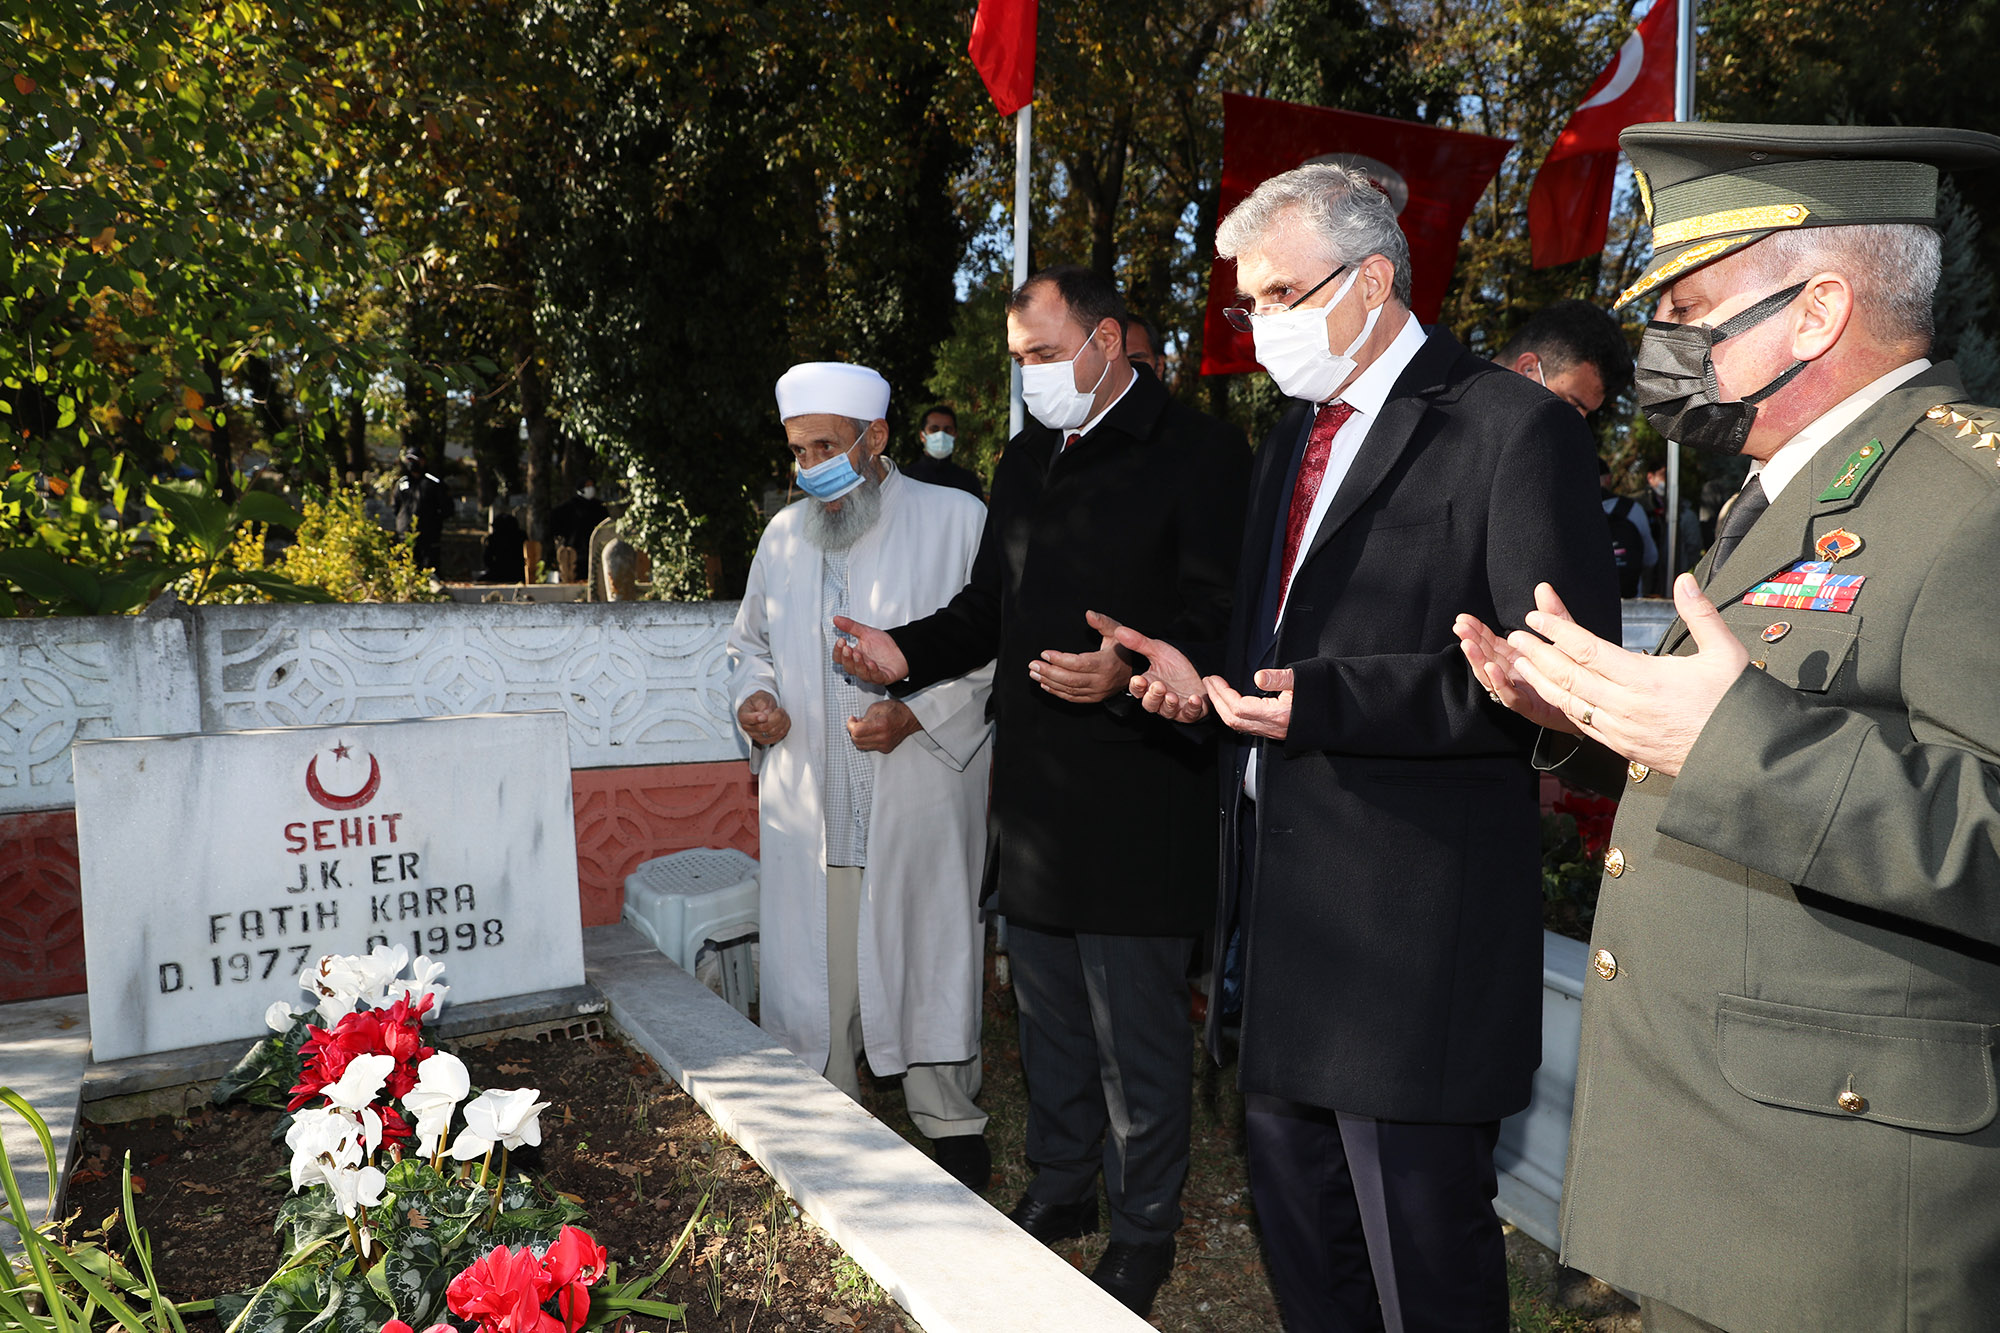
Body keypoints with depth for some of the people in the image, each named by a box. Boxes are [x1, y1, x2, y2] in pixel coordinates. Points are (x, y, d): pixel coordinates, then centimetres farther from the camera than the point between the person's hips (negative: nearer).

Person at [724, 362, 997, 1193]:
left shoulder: (957, 521, -3)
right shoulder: (784, 536, 13)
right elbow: (750, 641, 25)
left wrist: (917, 714, -17)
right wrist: (753, 694, 3)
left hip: (919, 811, -4)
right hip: (806, 814, 4)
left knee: (927, 963, 5)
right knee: (812, 969, 9)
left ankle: (951, 1126, 24)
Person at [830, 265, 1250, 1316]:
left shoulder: (1197, 456, -9)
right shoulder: (1027, 461, 15)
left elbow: (1224, 625, -17)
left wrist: (1132, 673, -33)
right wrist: (909, 653, 5)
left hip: (1137, 808, -7)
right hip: (1034, 800, 7)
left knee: (1136, 1032, 5)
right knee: (1048, 1016, 20)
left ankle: (1144, 1229, 25)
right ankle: (1061, 1185, 39)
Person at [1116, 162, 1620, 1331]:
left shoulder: (1515, 429, -10)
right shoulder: (1294, 440, 17)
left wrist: (1326, 703, -22)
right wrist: (1209, 679, 4)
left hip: (1412, 917, -8)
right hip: (1281, 900, 8)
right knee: (1297, 1219, 20)